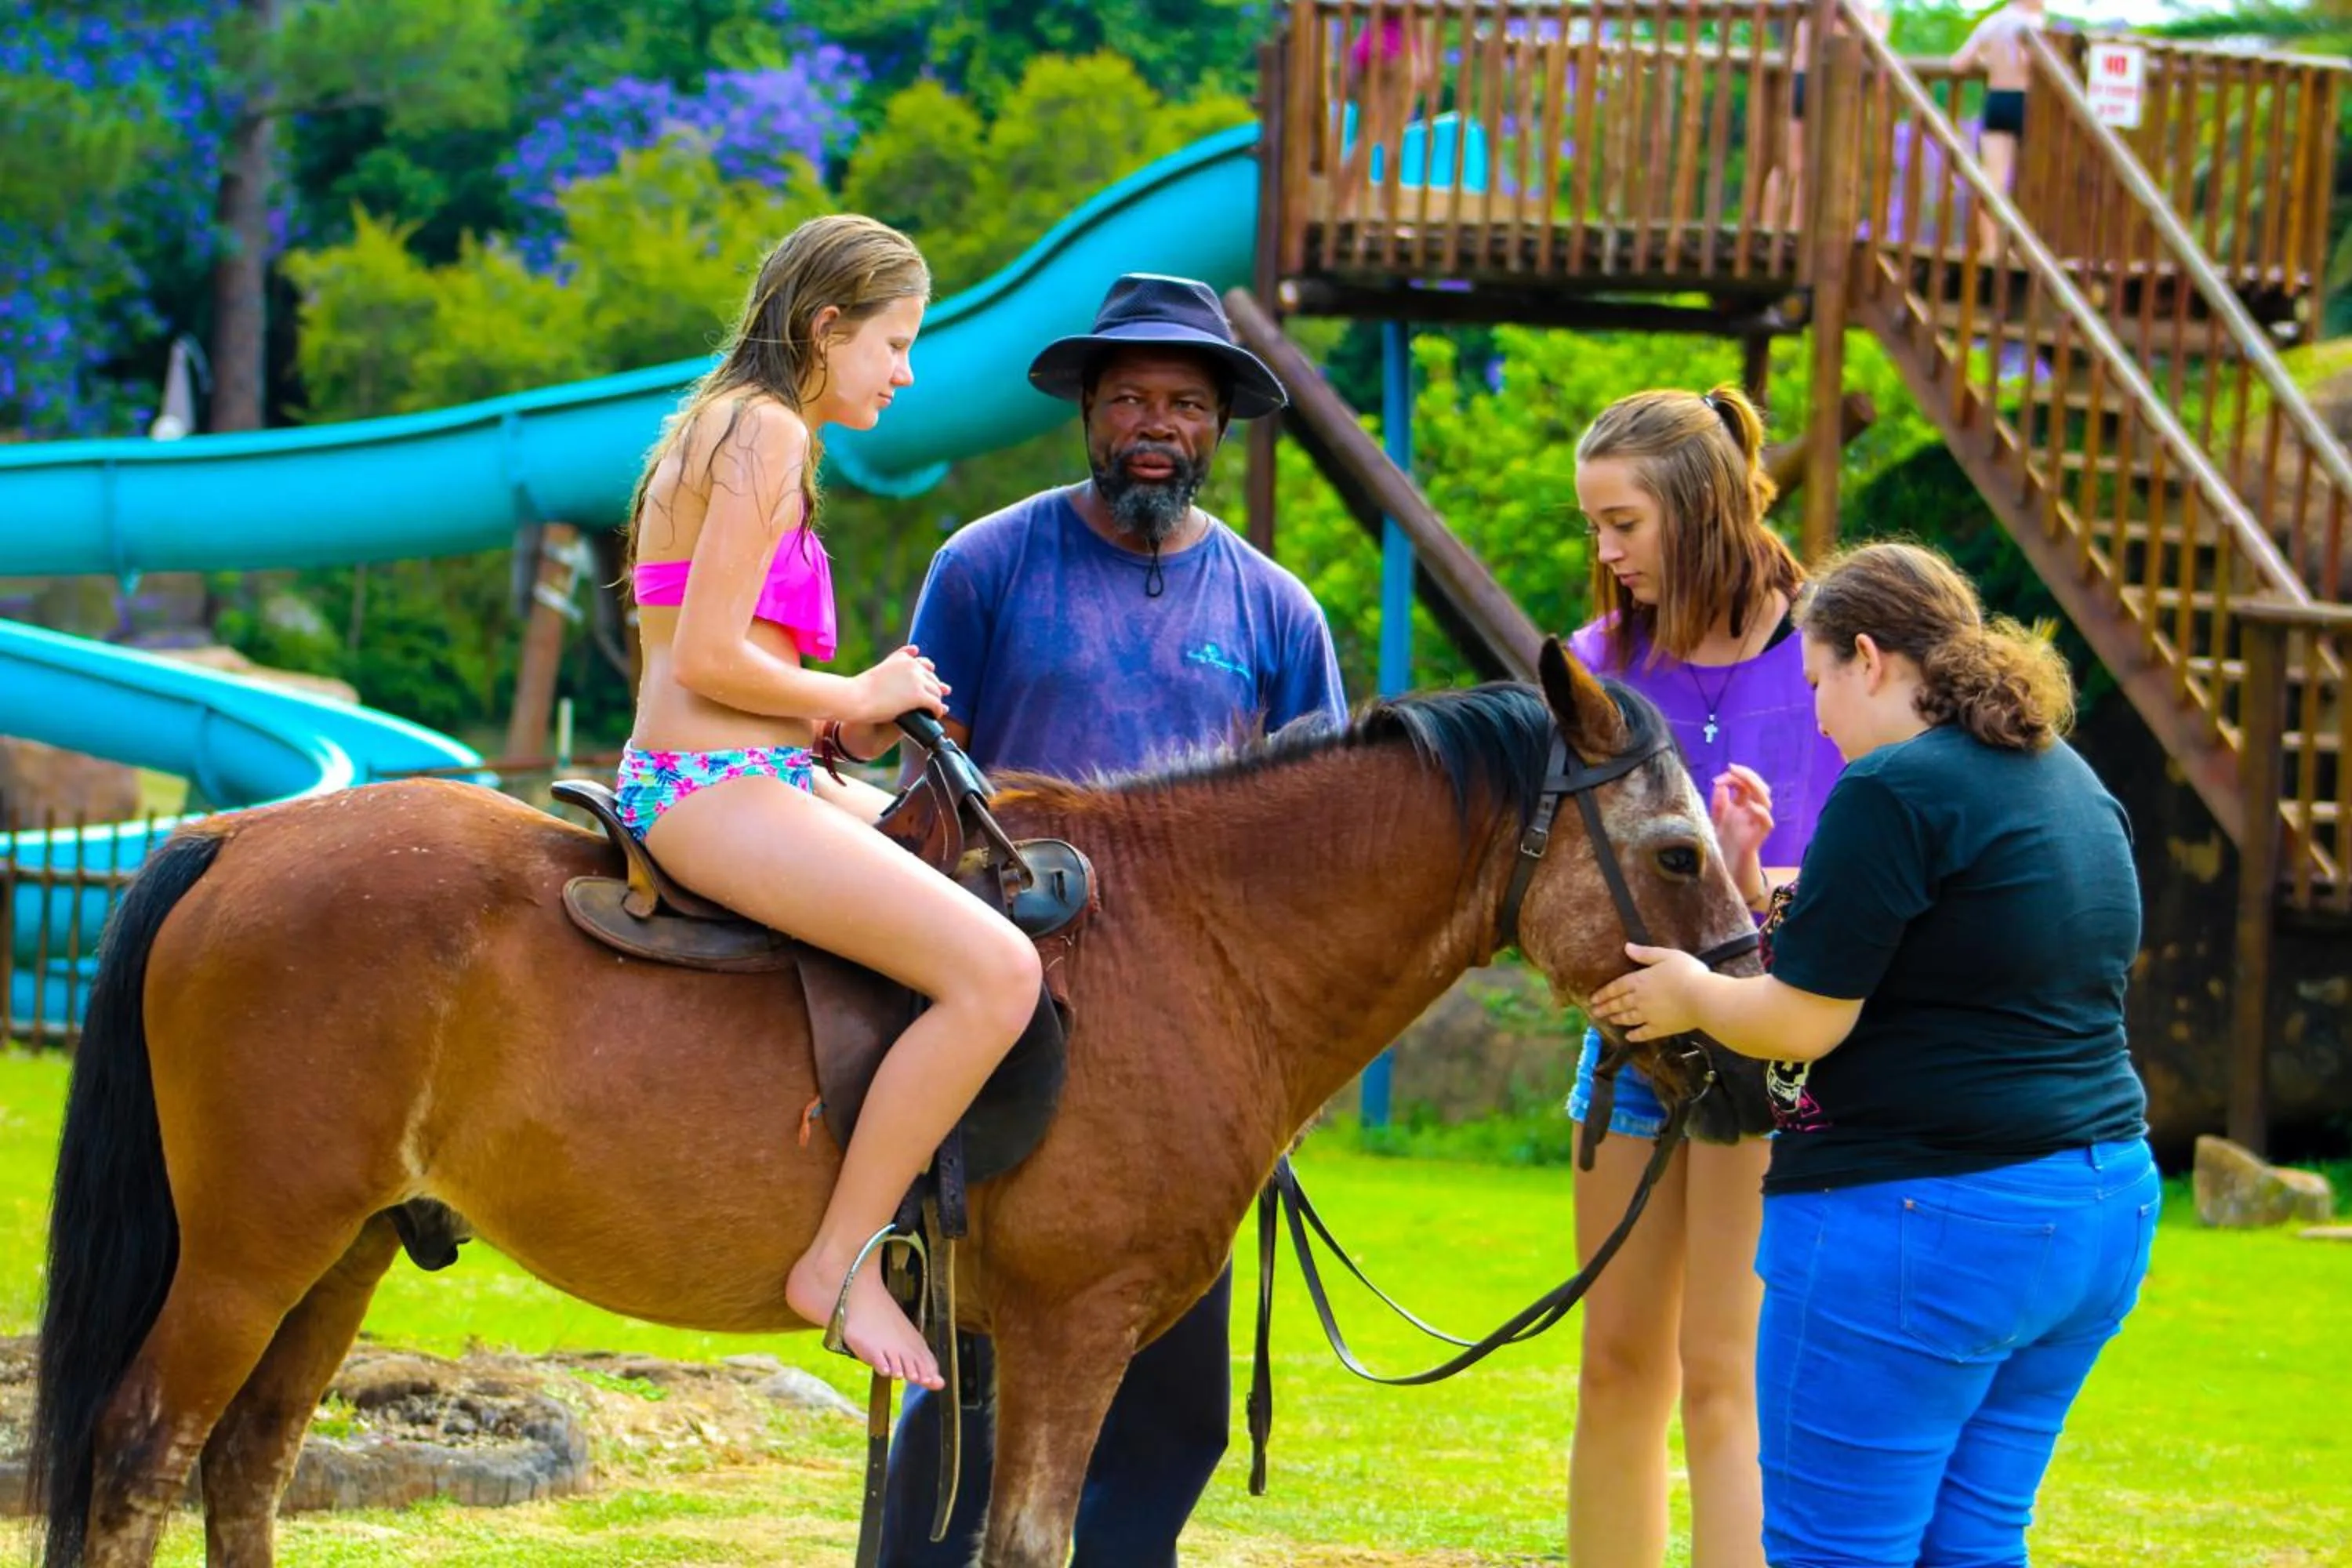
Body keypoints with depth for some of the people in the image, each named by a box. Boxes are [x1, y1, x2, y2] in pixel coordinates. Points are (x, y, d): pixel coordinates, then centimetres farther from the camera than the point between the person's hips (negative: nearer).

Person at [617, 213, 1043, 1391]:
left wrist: (845, 720, 10)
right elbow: (706, 657, -18)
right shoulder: (766, 434, -10)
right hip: (711, 786, -11)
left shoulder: (730, 430, 22)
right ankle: (838, 1263, -16)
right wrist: (856, 698, -4)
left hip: (747, 777, 11)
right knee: (997, 971, -23)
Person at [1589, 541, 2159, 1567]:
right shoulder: (2074, 786, 14)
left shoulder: (1894, 792, -14)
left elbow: (1800, 1023, -14)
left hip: (1922, 1215, -9)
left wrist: (1689, 994, 6)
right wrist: (1759, 898, 25)